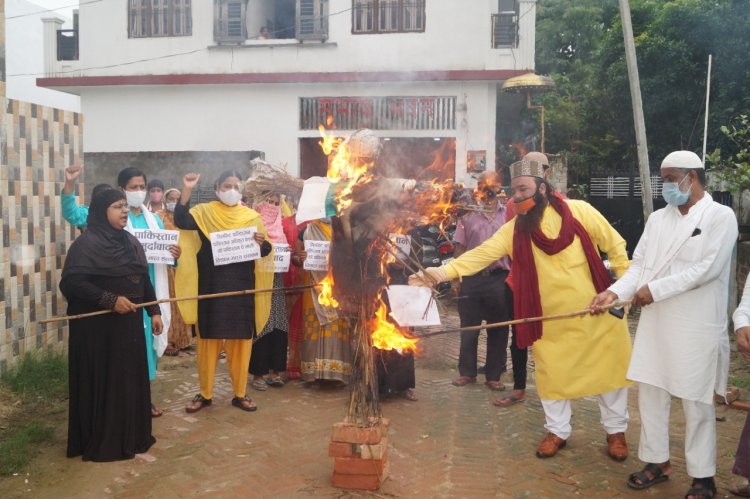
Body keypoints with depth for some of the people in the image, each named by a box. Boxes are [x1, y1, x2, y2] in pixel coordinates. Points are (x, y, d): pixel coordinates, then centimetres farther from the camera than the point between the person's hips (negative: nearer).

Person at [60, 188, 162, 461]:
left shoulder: (131, 242, 11)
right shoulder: (86, 243, -11)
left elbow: (144, 281, 16)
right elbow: (71, 283, -19)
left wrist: (154, 311, 9)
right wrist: (111, 300, -23)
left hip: (129, 322, 7)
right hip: (98, 326, -7)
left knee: (131, 378, 12)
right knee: (102, 382, 1)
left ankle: (132, 436, 25)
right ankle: (101, 442, 14)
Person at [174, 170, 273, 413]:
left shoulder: (252, 216, 7)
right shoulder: (204, 212, 2)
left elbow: (265, 252, 5)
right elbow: (181, 221, -17)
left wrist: (262, 243, -17)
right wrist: (187, 190, -23)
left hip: (242, 286, 2)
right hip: (211, 286, -1)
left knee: (241, 340, 6)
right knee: (208, 338, 6)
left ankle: (240, 393, 18)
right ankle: (205, 393, 18)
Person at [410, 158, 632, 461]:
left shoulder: (579, 211, -9)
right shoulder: (514, 230, -4)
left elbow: (615, 245, 0)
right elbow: (481, 255, -13)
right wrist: (441, 272, -25)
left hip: (597, 312, -1)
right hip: (550, 318, 2)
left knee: (608, 369, 10)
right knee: (552, 374, 10)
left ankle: (616, 430, 31)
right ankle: (557, 431, 32)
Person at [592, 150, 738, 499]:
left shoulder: (721, 216, -5)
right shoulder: (657, 219, 11)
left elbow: (706, 269, -16)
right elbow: (639, 264, 6)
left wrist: (655, 289, -17)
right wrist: (615, 291, -11)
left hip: (696, 327, -5)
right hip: (655, 323, 5)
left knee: (696, 402, 5)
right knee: (650, 393, 11)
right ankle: (656, 460, 28)